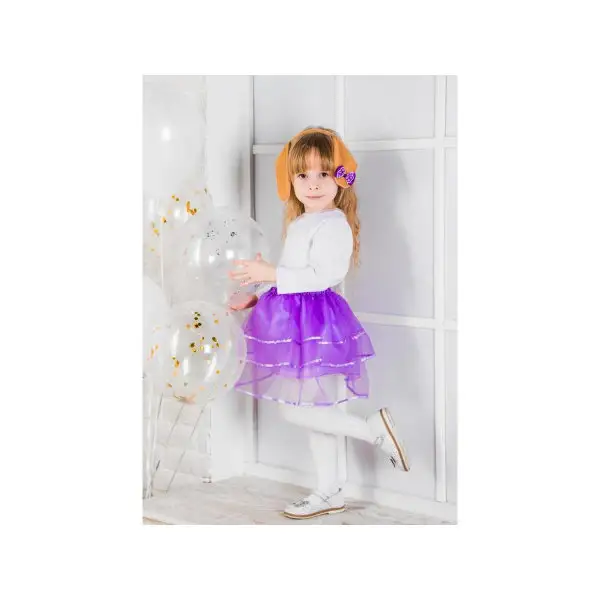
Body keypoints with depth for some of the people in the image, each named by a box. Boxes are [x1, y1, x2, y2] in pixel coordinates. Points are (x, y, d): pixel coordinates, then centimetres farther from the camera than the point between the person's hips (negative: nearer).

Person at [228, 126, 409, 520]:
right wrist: (257, 297, 18)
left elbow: (324, 275, -26)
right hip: (297, 323, 10)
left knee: (297, 410, -10)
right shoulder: (301, 223, 14)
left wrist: (271, 274, -24)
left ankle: (375, 429, 3)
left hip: (315, 324, -10)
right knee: (316, 412, 15)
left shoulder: (332, 225, -16)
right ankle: (330, 492, 25)